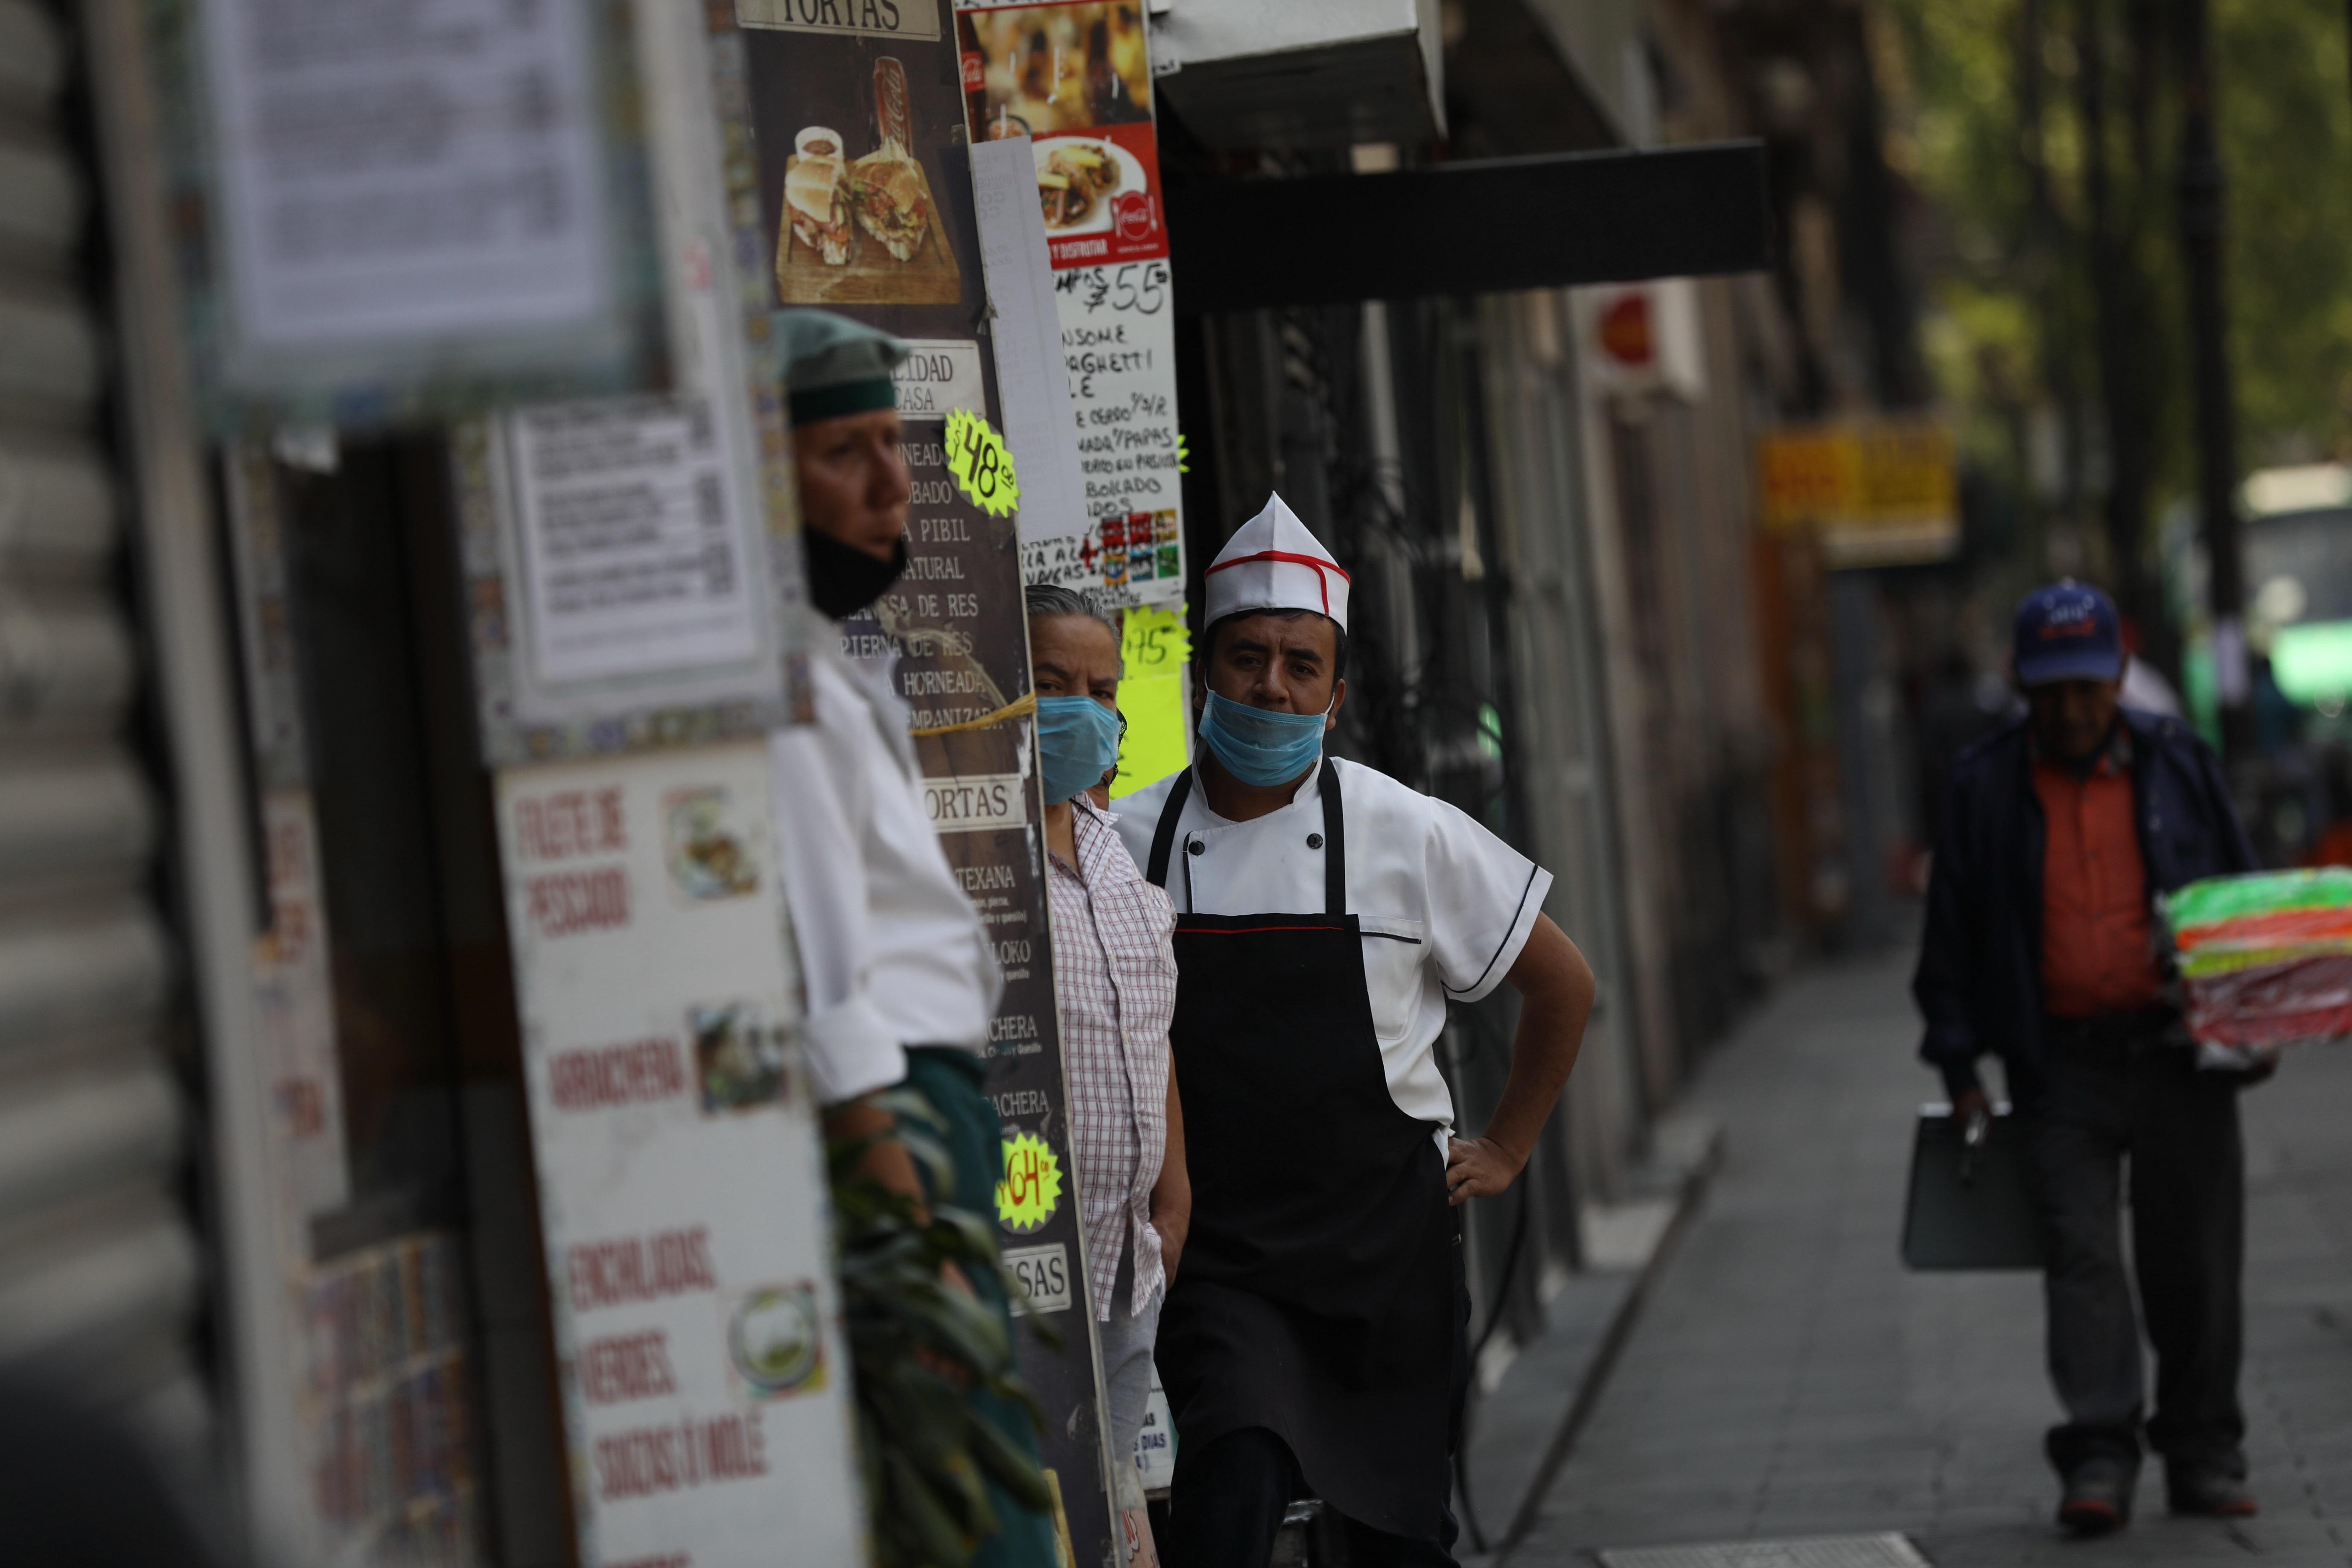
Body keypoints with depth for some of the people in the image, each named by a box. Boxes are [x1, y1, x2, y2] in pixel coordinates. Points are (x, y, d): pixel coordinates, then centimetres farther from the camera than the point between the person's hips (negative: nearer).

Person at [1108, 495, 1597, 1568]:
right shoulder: (1126, 845, -2)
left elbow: (1562, 985, 11)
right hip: (1217, 1263, -1)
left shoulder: (1408, 837, -2)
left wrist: (1505, 1151, 11)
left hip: (1387, 1247, 1)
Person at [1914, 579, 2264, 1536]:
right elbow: (1952, 937, 6)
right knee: (2081, 1253, -10)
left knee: (2193, 1259, 5)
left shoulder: (2179, 766, 7)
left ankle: (2203, 1456, 15)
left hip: (2181, 1059, 1)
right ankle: (2098, 1460, -11)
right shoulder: (1985, 789, 4)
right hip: (2061, 1070, -1)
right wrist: (1959, 1064, 1)